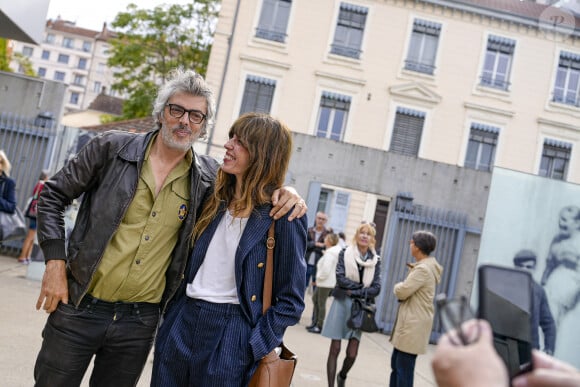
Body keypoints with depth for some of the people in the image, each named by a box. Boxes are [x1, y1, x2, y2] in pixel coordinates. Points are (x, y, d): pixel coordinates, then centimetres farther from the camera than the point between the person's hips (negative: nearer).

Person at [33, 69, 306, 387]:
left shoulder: (209, 177, -1)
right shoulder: (112, 148, -5)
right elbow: (54, 195, 2)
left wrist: (283, 192, -9)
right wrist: (55, 264, -6)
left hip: (140, 322, 2)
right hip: (80, 308, -1)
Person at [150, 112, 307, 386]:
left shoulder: (283, 215, -11)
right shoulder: (216, 201, 7)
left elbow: (290, 302, -9)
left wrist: (253, 347, -13)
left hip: (230, 336, -5)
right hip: (181, 324, 6)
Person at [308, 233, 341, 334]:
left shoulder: (329, 253, -20)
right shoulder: (335, 251, 12)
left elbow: (326, 268, -26)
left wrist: (320, 276, -11)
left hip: (326, 283, -10)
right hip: (323, 282, 10)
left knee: (321, 303, -2)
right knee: (315, 298, 18)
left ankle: (319, 326, 7)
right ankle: (316, 322, 23)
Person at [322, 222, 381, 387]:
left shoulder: (375, 260, 5)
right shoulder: (345, 253, 1)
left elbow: (376, 288, -2)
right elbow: (340, 278, -9)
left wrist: (355, 292, -13)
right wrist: (362, 286, -10)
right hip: (341, 304, -1)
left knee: (352, 354, 1)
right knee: (335, 350, 0)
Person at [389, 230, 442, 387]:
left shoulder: (422, 269, -19)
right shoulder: (426, 266, 14)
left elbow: (401, 292, -19)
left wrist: (398, 286, 2)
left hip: (414, 325, -10)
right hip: (411, 322, 10)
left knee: (404, 367, -3)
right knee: (396, 363, 16)